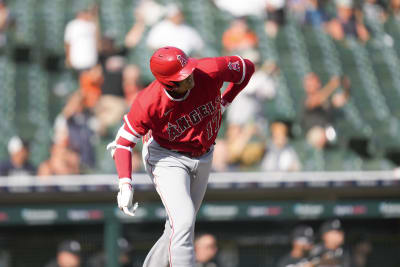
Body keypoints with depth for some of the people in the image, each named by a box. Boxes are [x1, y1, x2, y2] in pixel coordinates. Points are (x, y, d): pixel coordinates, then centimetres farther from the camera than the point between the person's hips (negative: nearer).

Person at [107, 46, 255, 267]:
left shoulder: (210, 70, -25)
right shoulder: (148, 103, -30)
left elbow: (247, 67, -5)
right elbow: (124, 142, -20)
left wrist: (223, 103, 2)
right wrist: (125, 185, -32)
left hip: (203, 157, 5)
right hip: (166, 159, -5)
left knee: (181, 227, 12)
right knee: (183, 222, -23)